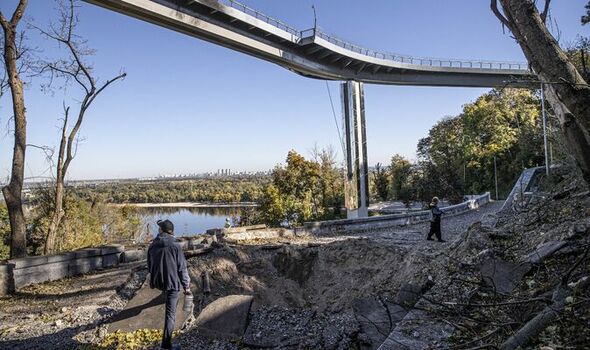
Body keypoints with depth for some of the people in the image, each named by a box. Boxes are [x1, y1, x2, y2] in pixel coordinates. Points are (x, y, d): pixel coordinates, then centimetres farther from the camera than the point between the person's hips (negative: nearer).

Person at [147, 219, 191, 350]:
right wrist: (186, 286, -3)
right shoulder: (175, 246, -16)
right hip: (173, 281, -5)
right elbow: (182, 268, -12)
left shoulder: (152, 246, -3)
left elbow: (150, 266, 10)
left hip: (158, 282, 5)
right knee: (170, 312, 2)